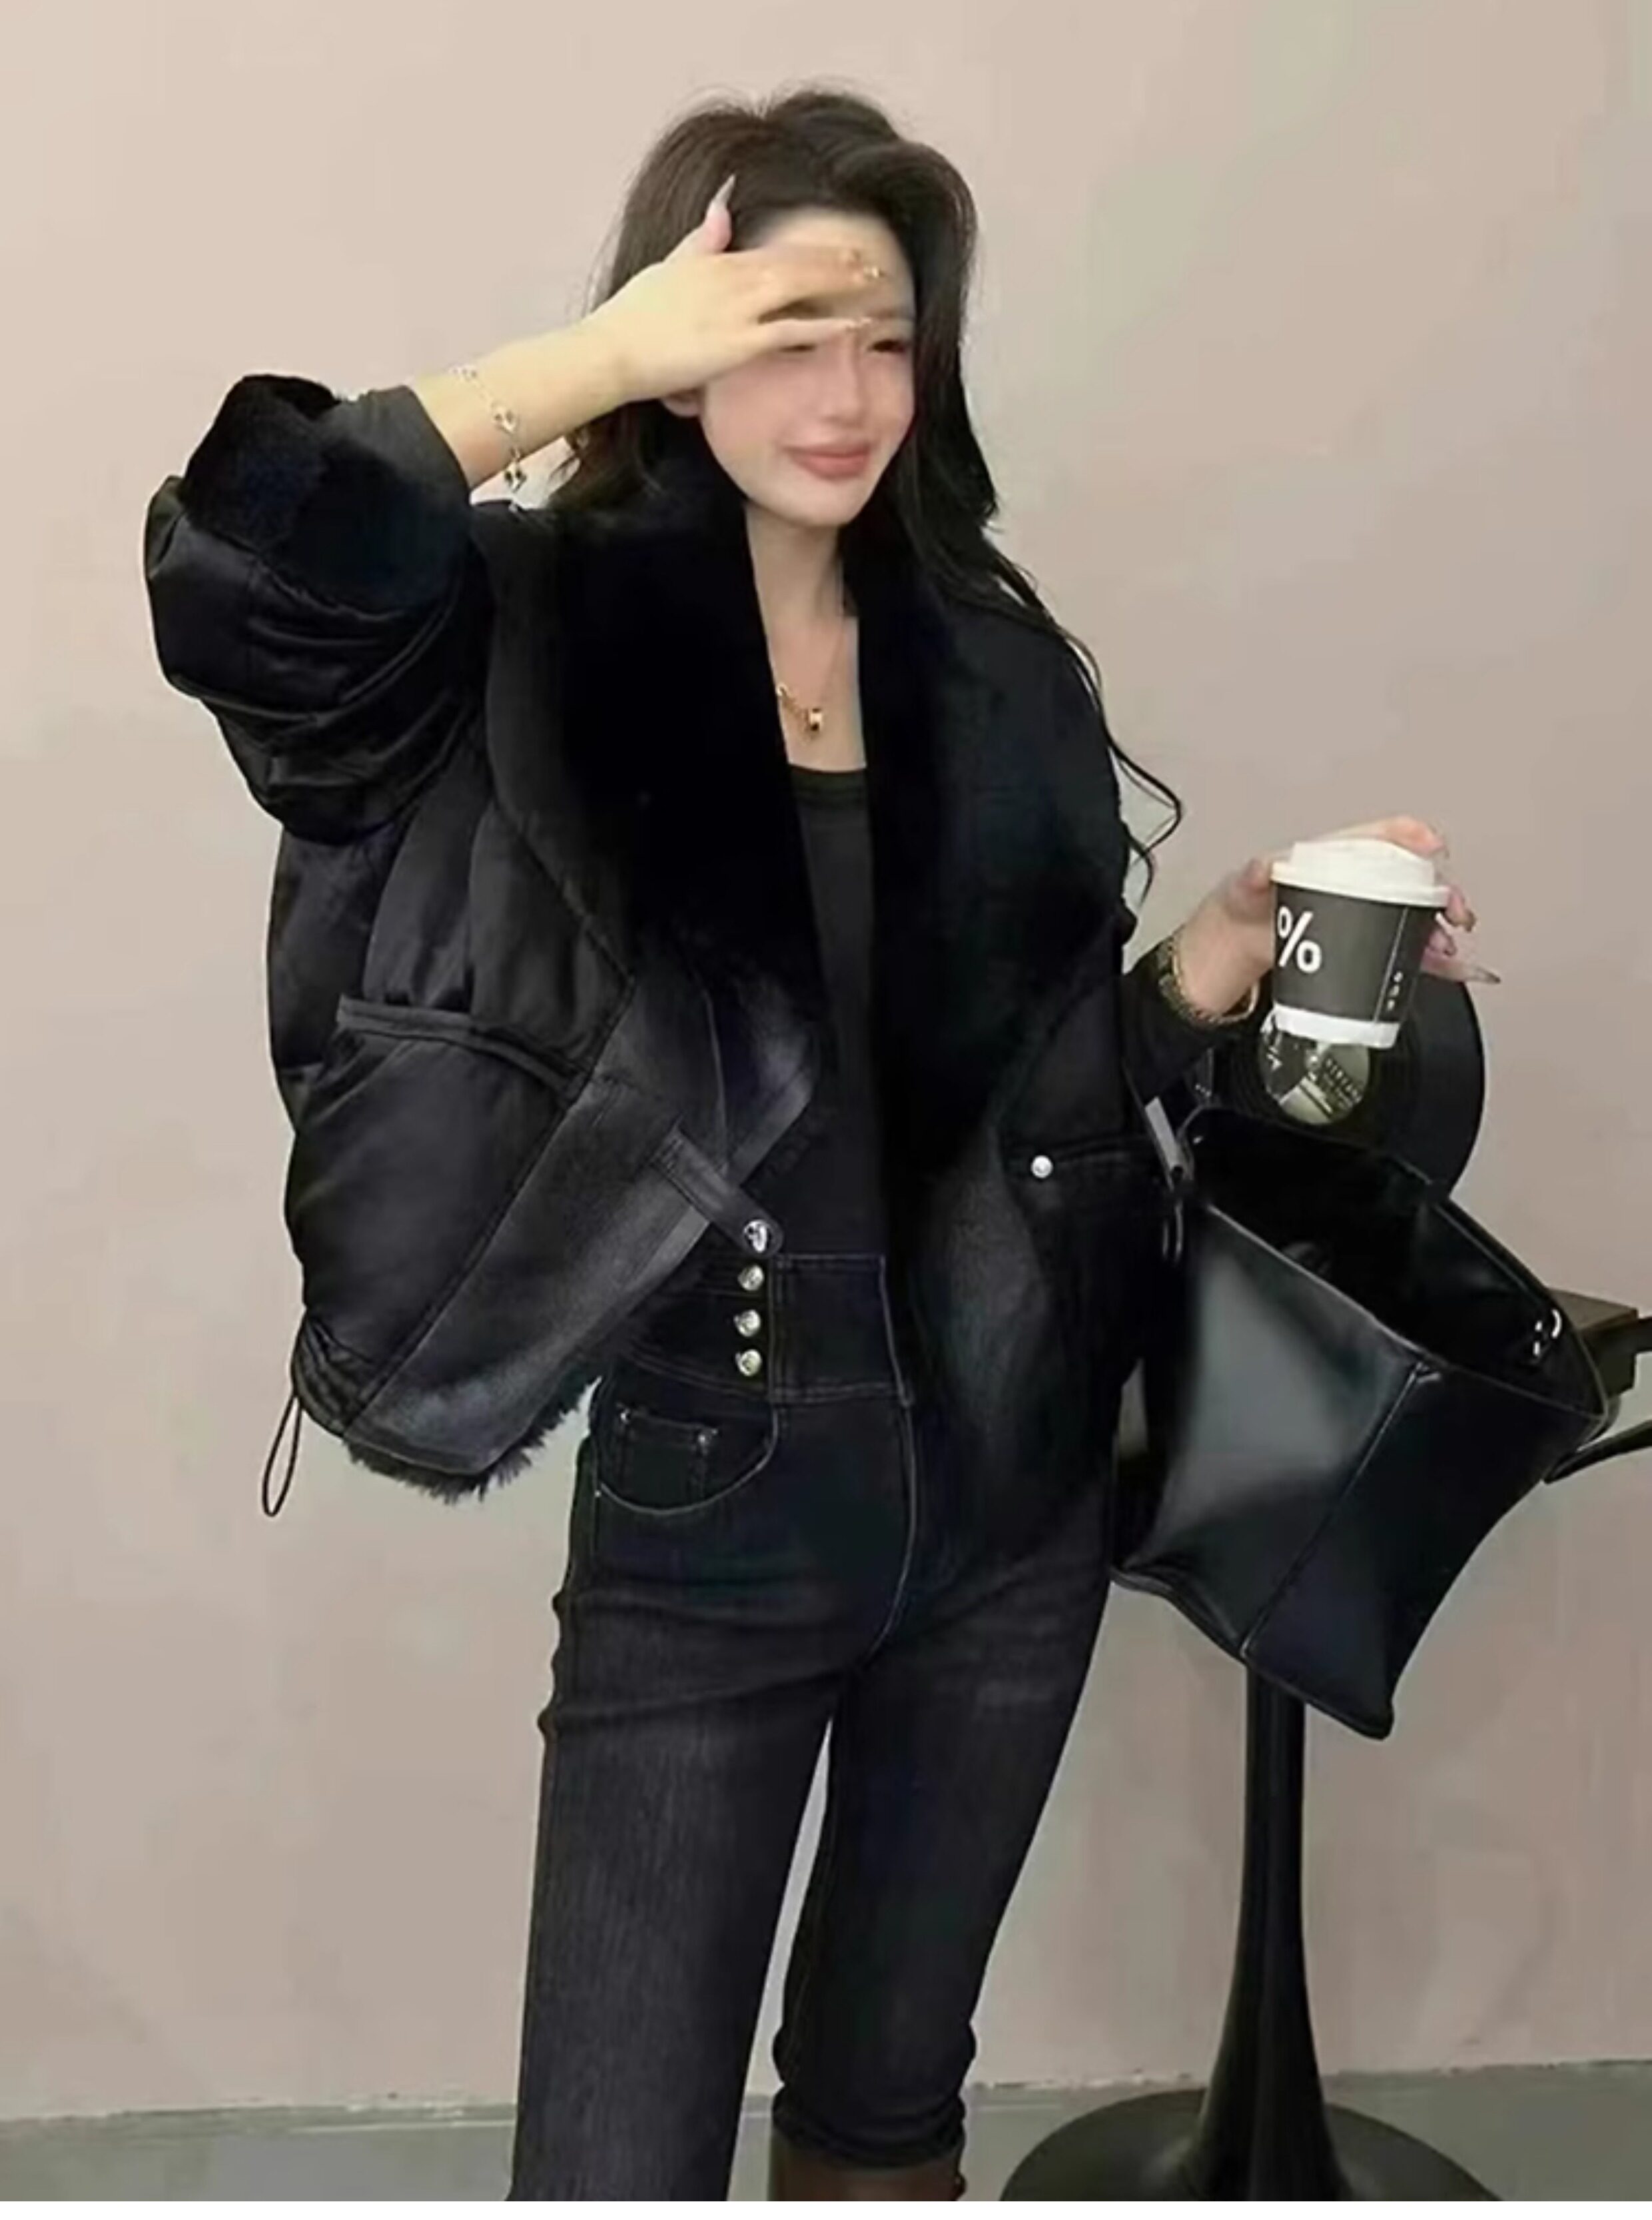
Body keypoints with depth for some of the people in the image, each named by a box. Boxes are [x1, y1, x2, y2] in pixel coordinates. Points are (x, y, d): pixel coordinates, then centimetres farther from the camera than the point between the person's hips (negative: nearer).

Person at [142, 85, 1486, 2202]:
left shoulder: (991, 660, 3)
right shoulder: (539, 637, -8)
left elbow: (1044, 1070, 9)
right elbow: (226, 566, -28)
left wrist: (1221, 958, -8)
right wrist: (597, 357, -21)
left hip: (1003, 1506, 4)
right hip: (702, 1523, -4)